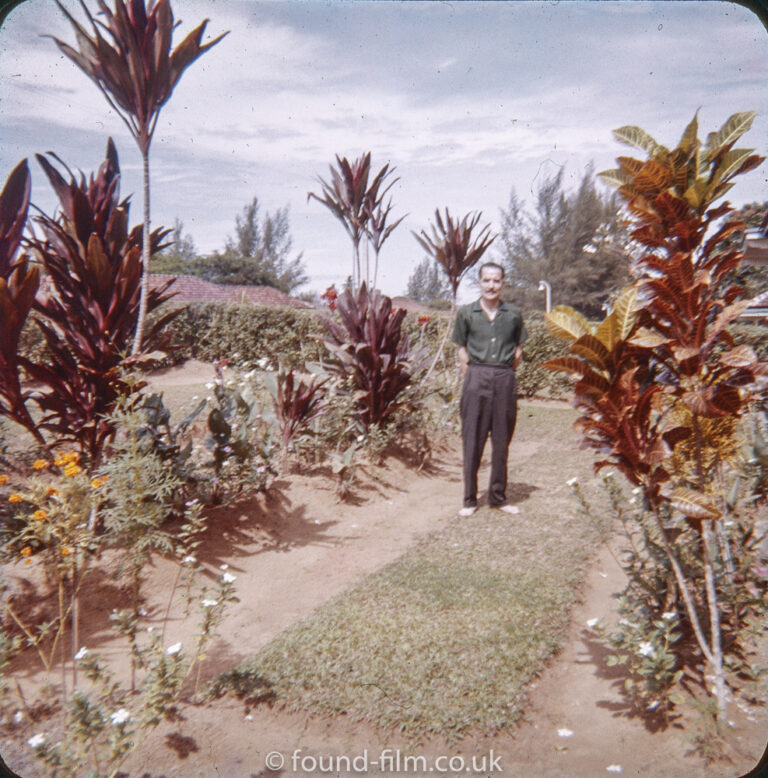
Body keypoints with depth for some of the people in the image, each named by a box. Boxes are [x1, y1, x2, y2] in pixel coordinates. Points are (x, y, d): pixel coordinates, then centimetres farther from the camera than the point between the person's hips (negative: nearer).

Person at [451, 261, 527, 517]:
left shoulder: (513, 314, 6)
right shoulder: (466, 313, 3)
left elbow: (518, 348, 15)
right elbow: (462, 348, 8)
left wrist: (507, 372, 5)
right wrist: (470, 376, 0)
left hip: (505, 380, 2)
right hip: (477, 378, -1)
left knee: (502, 440, 8)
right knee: (472, 439, 1)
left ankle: (498, 496, 21)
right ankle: (470, 499, 11)